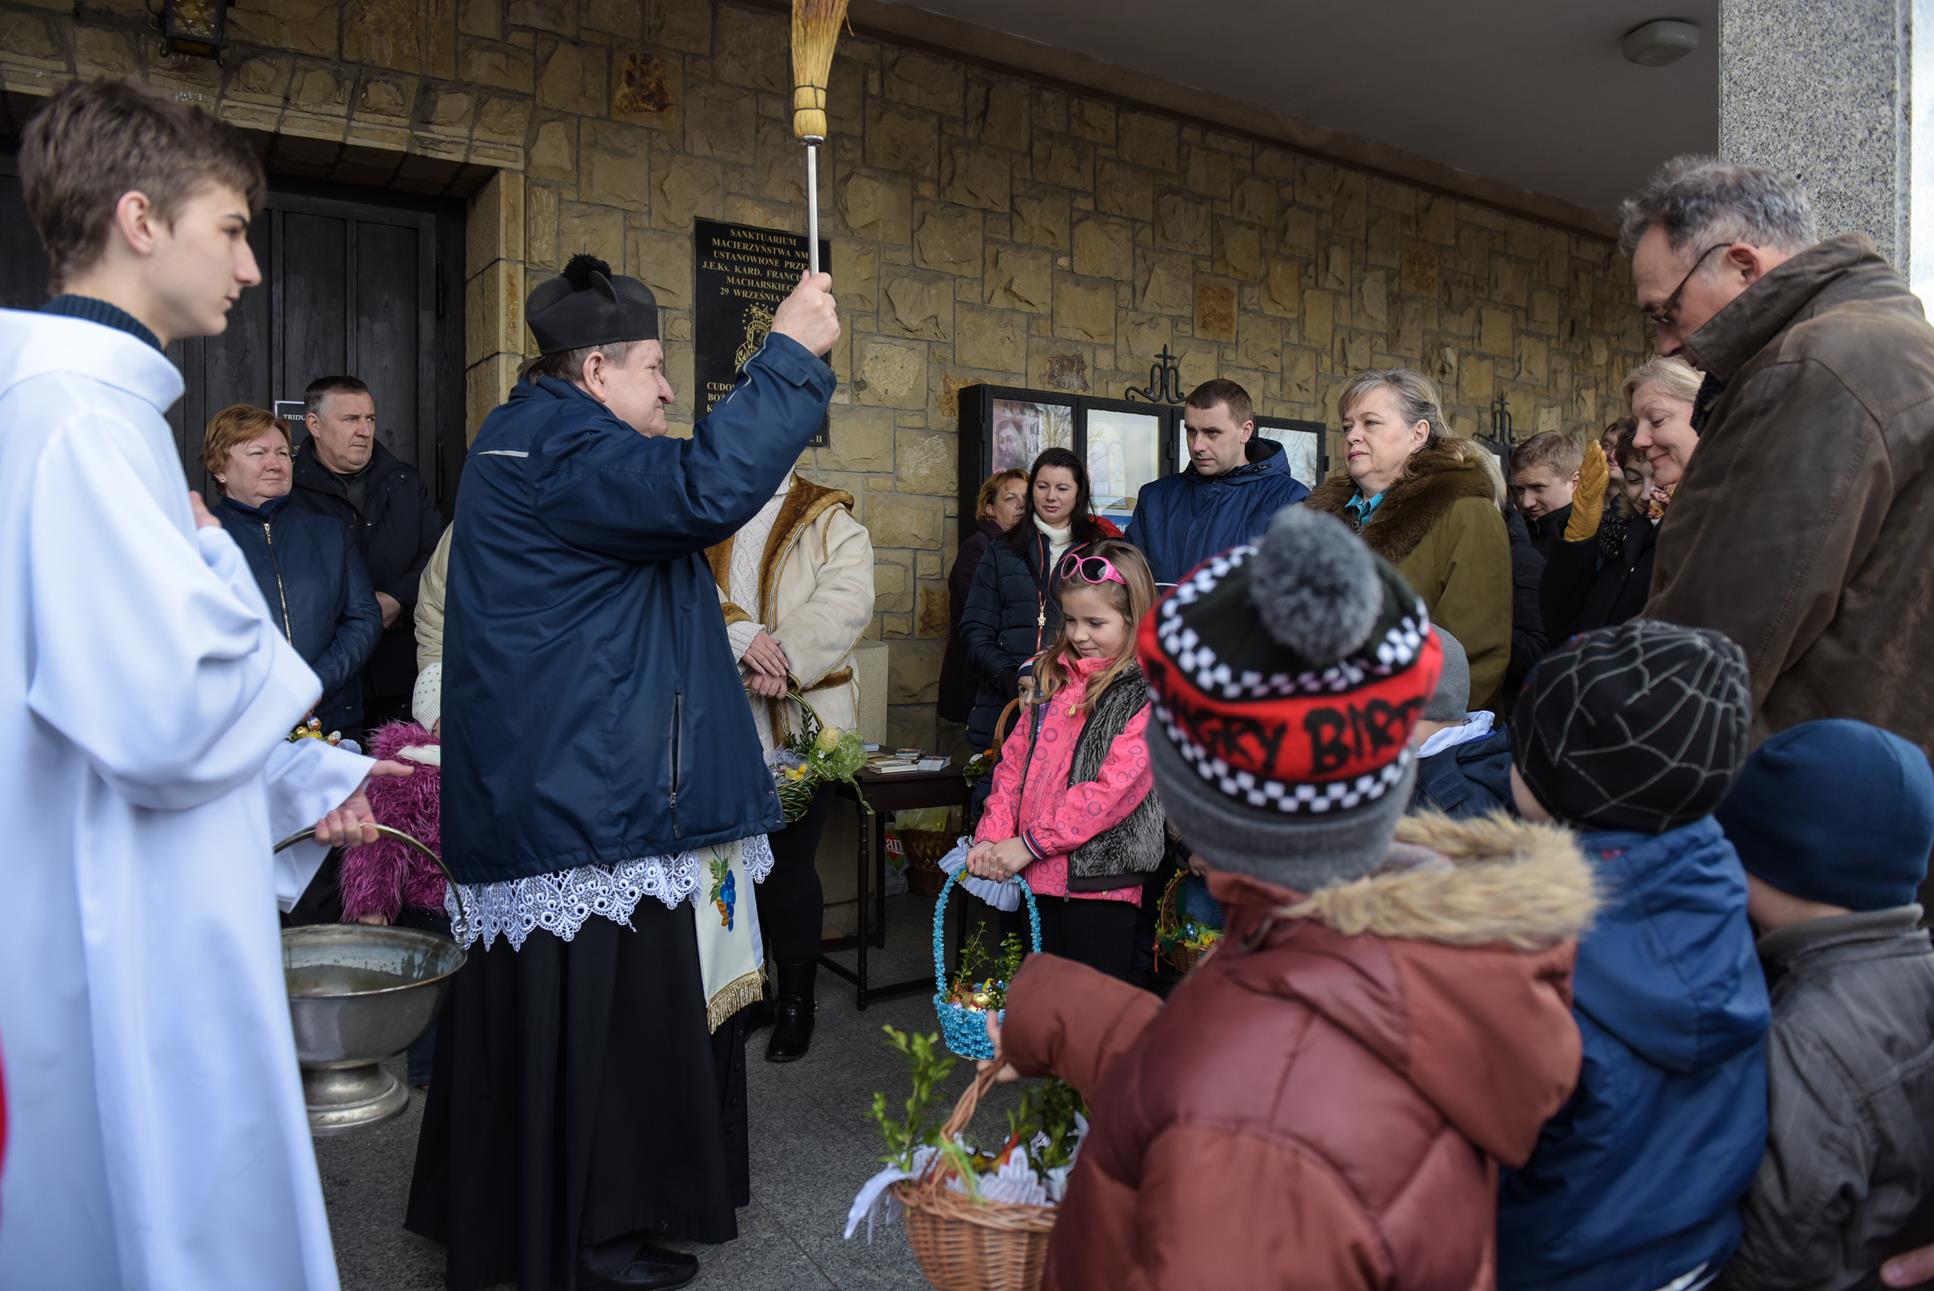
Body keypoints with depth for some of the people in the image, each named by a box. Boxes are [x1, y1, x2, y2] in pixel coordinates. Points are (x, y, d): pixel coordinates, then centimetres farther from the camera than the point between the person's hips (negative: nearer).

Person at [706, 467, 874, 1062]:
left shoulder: (831, 521, 4)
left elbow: (846, 600, -12)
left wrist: (787, 659, -24)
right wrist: (739, 634, -20)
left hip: (801, 718, -3)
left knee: (791, 862, 1)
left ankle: (796, 999, 17)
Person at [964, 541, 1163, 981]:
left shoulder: (1151, 692, -10)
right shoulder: (1055, 676, 11)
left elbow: (1114, 788, -18)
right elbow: (1014, 760, 10)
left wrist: (1029, 843, -17)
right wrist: (992, 838, -3)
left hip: (1099, 878, -6)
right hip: (1038, 876, 6)